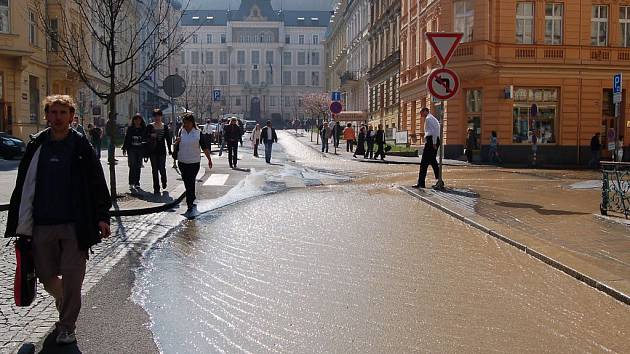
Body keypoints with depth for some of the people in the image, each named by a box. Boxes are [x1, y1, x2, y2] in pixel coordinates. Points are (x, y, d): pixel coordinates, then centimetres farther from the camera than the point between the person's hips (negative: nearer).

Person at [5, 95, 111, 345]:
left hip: (75, 225, -3)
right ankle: (64, 306, 42)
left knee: (72, 278, -2)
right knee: (47, 277, 12)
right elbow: (24, 187, 9)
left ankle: (67, 326, 13)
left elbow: (97, 183, 1)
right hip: (42, 225, 3)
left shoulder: (81, 146, 0)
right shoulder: (36, 146, 6)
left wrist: (102, 216, -4)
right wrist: (21, 225, 6)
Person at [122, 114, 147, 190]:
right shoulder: (130, 128, 4)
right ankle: (131, 184, -13)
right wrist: (124, 148, 5)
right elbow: (126, 138, 8)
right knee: (132, 166, -11)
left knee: (138, 167, 7)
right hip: (131, 149, -1)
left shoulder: (144, 129, 4)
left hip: (140, 149, 1)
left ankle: (137, 183, 17)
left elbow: (146, 139, 6)